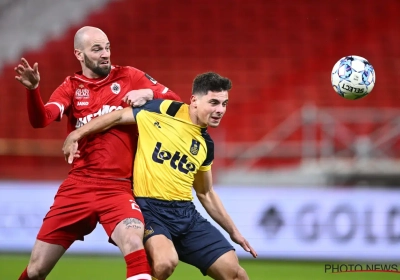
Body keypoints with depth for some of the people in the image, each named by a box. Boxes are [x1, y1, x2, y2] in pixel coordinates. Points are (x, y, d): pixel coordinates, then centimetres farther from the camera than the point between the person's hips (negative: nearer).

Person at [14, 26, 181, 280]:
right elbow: (40, 120, -9)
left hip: (118, 188, -2)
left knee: (134, 244, -33)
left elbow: (175, 101, 9)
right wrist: (33, 89, -28)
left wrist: (148, 93, -10)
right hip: (78, 186, 2)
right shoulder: (71, 87, 7)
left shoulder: (129, 77, 6)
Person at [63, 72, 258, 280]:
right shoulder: (164, 110, -5)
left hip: (186, 213, 6)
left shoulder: (206, 144, 11)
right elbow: (118, 117, 3)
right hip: (149, 208, -6)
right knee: (166, 261, -35)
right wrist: (75, 135, -1)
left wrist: (233, 231, 24)